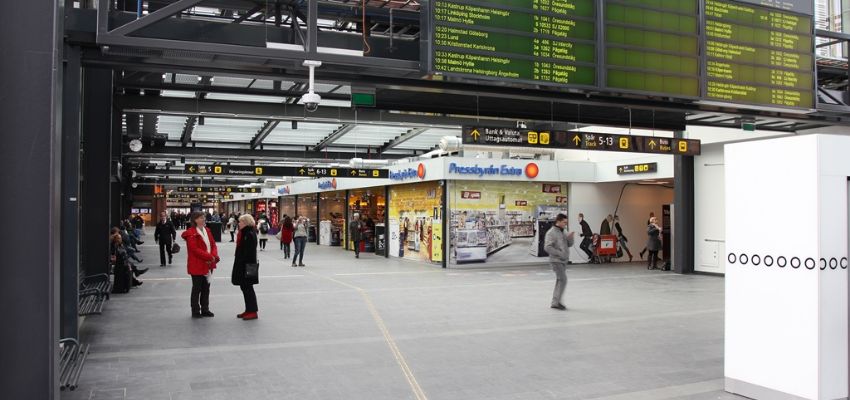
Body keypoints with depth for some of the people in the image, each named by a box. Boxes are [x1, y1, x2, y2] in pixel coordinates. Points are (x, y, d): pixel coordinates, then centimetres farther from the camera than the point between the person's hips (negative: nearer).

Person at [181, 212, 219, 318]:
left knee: (206, 288, 13)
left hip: (208, 265, 7)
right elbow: (195, 249, -21)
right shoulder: (191, 233, -14)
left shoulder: (207, 230, 10)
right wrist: (210, 257, -22)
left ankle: (205, 309, 23)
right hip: (197, 265, -7)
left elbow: (213, 245, 8)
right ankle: (195, 311, 11)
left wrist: (214, 256, -12)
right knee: (197, 288, 2)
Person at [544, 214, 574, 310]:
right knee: (563, 280, -12)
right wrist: (560, 253, -21)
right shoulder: (551, 233, -13)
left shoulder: (563, 232, 13)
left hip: (563, 261, 9)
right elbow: (547, 247, -20)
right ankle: (556, 302, -7)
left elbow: (570, 244, 16)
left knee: (560, 281, 13)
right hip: (556, 260, -9)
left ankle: (555, 302, 22)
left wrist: (571, 237, -4)